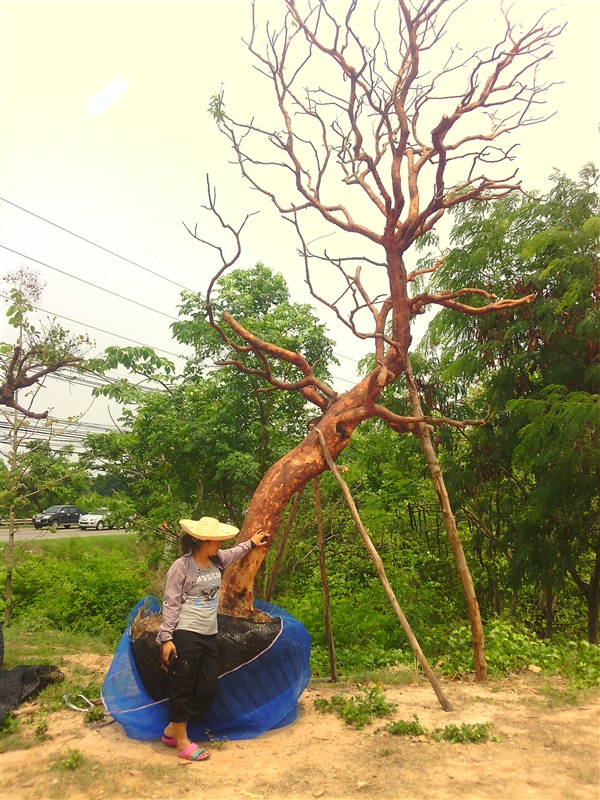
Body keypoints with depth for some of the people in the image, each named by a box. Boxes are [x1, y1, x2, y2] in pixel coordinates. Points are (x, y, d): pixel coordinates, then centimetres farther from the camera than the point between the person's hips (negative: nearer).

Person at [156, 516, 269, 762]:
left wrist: (251, 543, 39)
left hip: (210, 636, 8)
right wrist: (166, 638, -14)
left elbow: (234, 553, 30)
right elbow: (171, 605, -11)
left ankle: (174, 729, 29)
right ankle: (182, 742, 20)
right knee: (182, 687, 2)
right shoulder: (181, 567, -14)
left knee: (208, 688, 9)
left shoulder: (217, 560, 6)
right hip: (186, 635, -8)